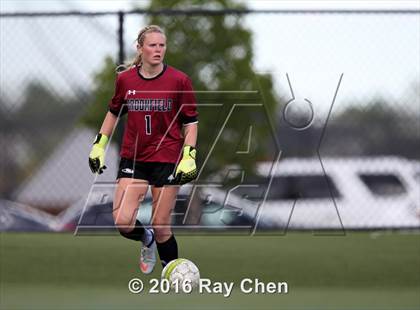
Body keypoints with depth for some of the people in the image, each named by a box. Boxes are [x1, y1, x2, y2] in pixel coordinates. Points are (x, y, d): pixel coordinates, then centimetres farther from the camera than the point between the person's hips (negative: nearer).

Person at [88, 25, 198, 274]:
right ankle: (146, 239, 24)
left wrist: (189, 156, -10)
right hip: (133, 158, 2)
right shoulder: (125, 80, 1)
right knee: (123, 221, -12)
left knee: (161, 226, -3)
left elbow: (190, 122, 0)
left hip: (167, 160, -2)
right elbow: (114, 112, 18)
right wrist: (99, 145, 13)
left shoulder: (179, 81, -5)